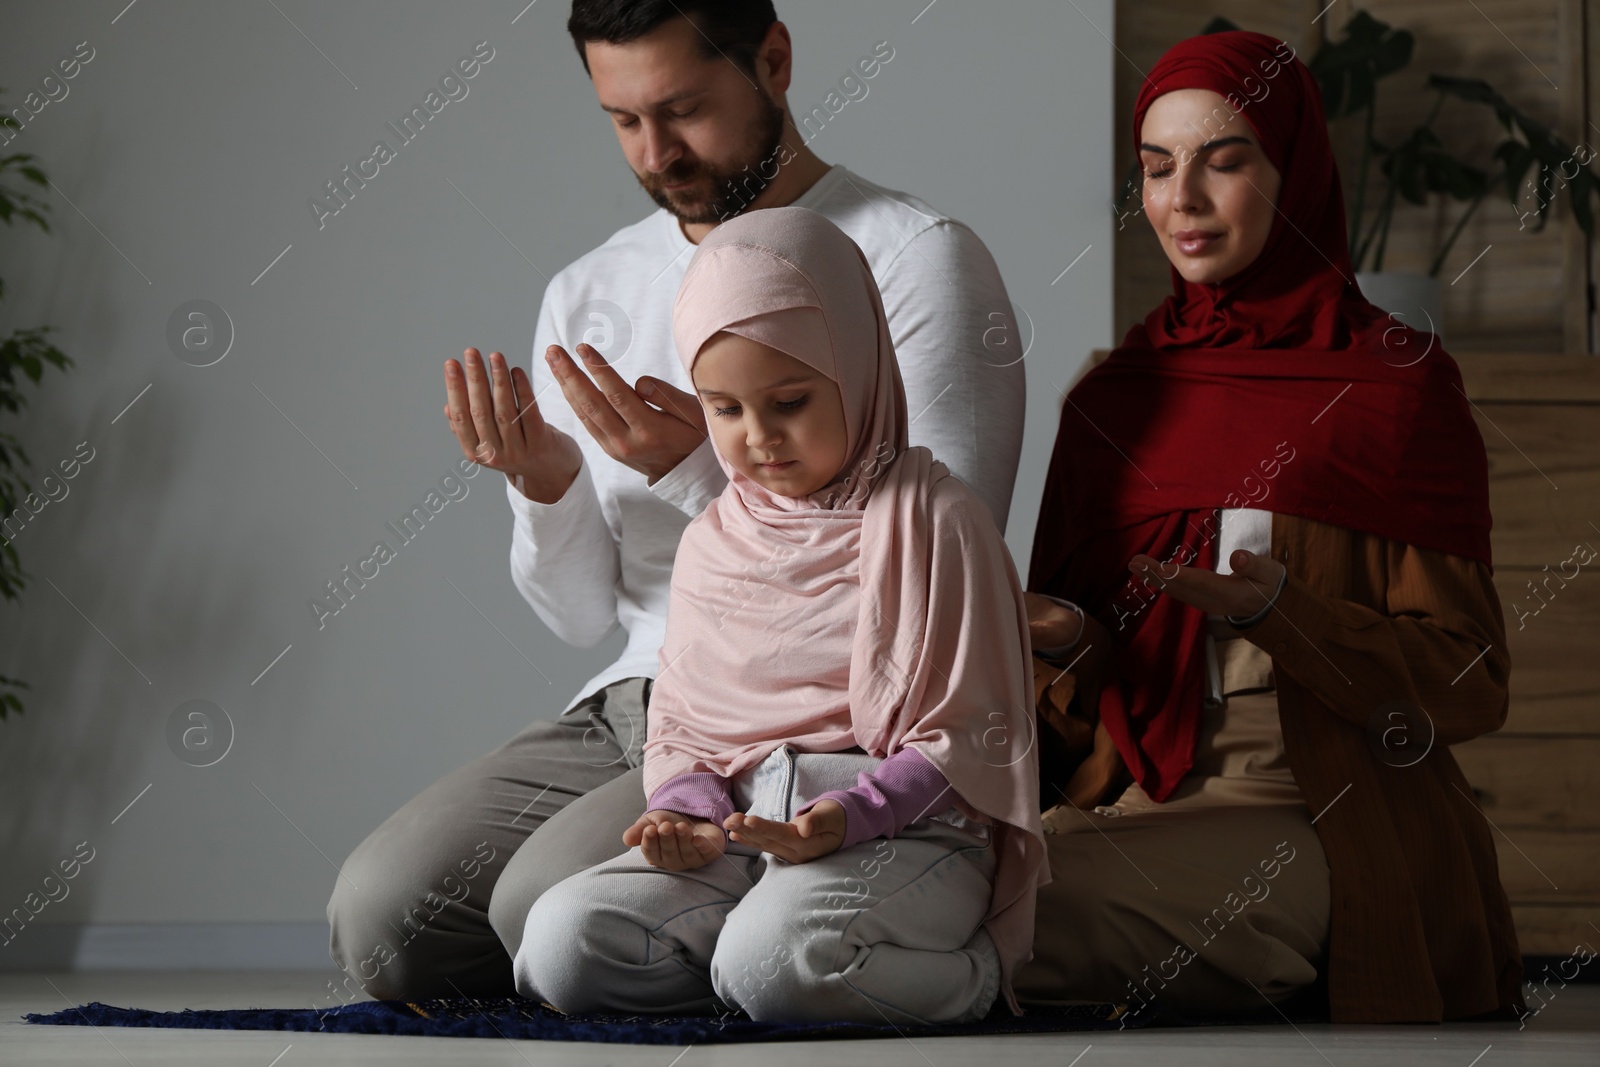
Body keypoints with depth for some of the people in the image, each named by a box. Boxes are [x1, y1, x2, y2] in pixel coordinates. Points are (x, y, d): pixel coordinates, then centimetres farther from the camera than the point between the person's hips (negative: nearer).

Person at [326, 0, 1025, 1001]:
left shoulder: (918, 260, -4)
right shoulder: (588, 296, 15)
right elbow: (585, 615, 15)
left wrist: (702, 472, -18)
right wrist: (546, 487, -7)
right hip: (629, 706, 7)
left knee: (549, 904, -27)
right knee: (378, 915, -14)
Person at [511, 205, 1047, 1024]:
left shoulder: (929, 519, -1)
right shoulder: (714, 541, 17)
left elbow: (965, 734, -5)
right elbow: (676, 724, 19)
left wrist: (850, 817, -21)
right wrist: (688, 811, -5)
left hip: (905, 831, -5)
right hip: (741, 830, 5)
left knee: (771, 957, -36)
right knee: (561, 939, -20)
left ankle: (977, 974, -9)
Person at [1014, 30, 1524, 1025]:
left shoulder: (1397, 381, -2)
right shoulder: (1114, 398, 14)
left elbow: (1468, 683, -5)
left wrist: (1276, 610, -20)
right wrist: (1069, 639, -4)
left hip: (1329, 829, -5)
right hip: (1142, 800, 5)